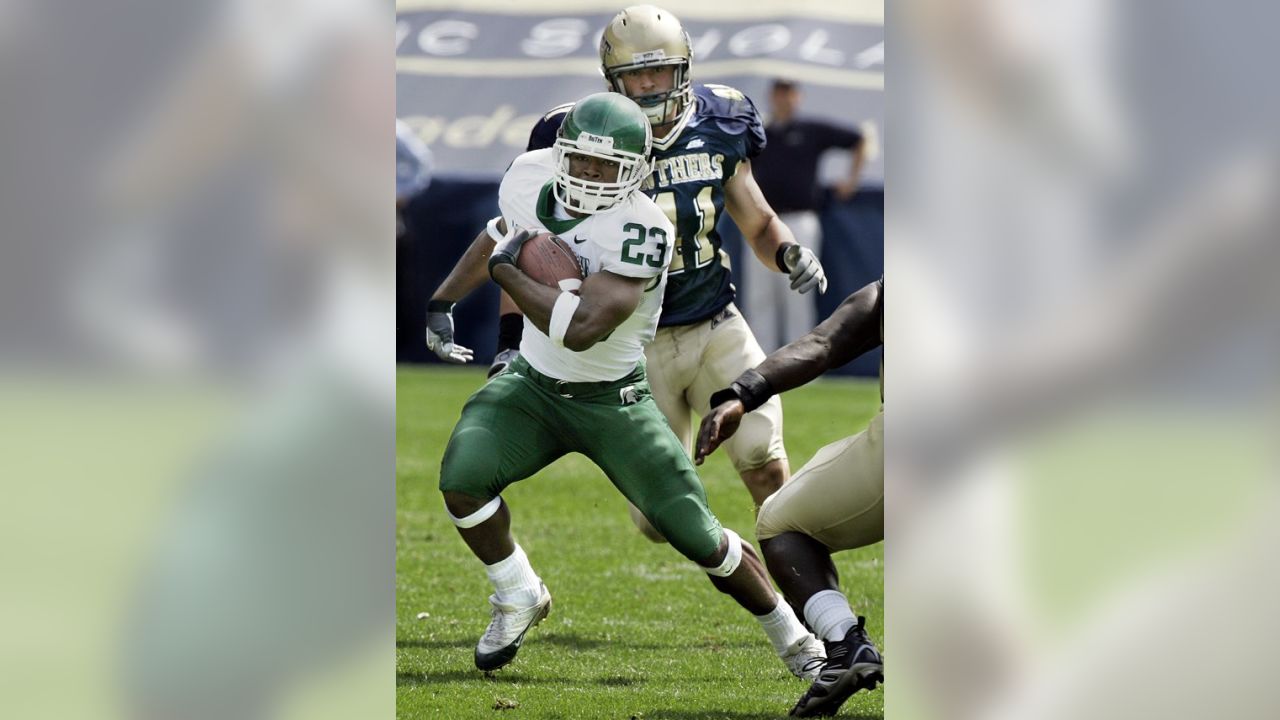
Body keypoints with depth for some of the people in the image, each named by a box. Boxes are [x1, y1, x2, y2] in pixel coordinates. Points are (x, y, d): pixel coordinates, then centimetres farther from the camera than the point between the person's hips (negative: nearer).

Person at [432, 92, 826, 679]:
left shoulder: (641, 231, -28)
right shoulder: (530, 177, -9)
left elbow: (582, 328, -36)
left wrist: (505, 271, -26)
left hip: (613, 401, -4)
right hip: (531, 387, 4)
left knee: (698, 537, -1)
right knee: (461, 479, -23)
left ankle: (791, 636, 24)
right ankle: (518, 598, 4)